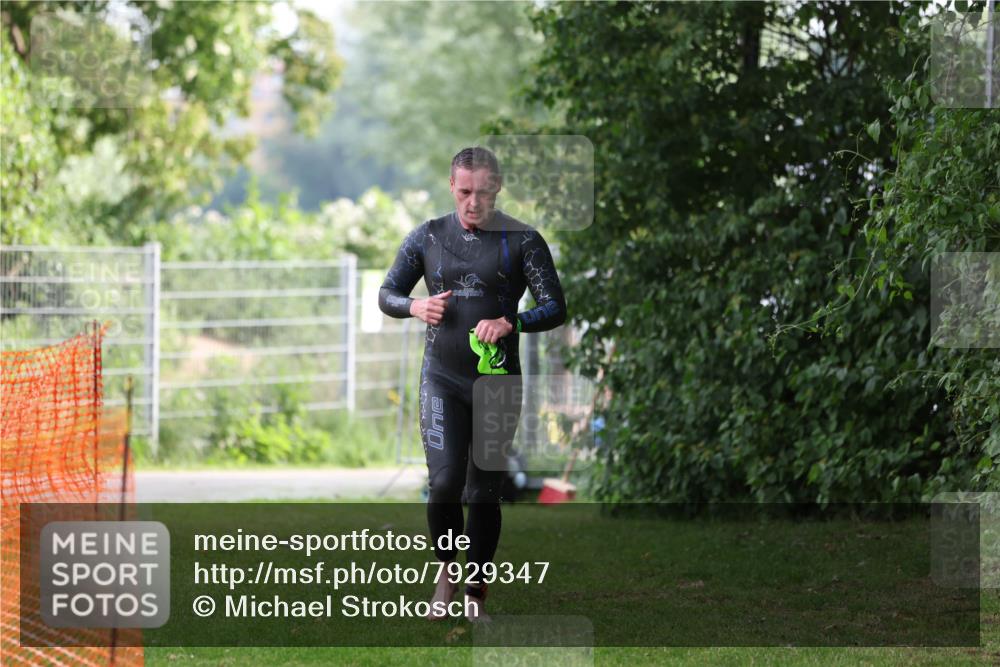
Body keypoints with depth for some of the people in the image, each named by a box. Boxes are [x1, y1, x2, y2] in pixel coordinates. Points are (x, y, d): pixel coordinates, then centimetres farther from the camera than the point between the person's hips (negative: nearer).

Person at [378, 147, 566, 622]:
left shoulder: (522, 241, -2)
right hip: (442, 379, 0)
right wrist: (415, 307, -10)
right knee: (444, 482, -15)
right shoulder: (427, 237, 4)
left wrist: (510, 323, -24)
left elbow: (555, 308, -6)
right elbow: (387, 294, 13)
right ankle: (445, 573, 10)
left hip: (497, 379, 0)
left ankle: (475, 596, 16)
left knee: (484, 492, 4)